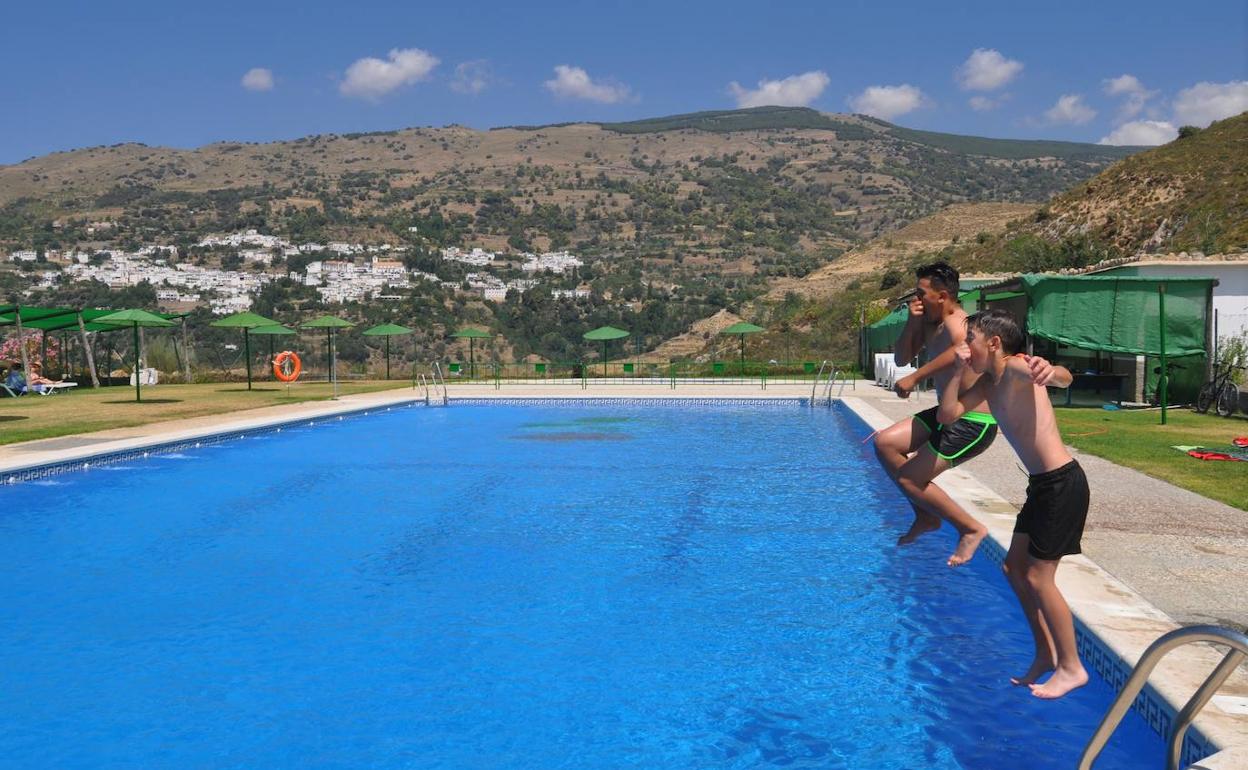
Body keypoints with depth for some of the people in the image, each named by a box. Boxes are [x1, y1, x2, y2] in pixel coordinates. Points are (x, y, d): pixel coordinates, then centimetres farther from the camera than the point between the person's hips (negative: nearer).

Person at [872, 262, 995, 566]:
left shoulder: (955, 321, -21)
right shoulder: (929, 323, 6)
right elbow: (901, 359, 9)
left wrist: (915, 378, -43)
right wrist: (912, 322, -5)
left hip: (973, 424, -9)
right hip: (949, 414, 9)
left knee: (909, 479, -9)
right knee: (885, 443, 6)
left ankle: (971, 529, 7)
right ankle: (926, 517, 15)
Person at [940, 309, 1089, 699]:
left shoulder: (1017, 367, -18)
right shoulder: (988, 382, 9)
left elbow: (1064, 377, -40)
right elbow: (947, 414, 8)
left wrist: (1049, 371, -64)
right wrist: (958, 371, -1)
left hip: (1062, 483, -10)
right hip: (1042, 484, 10)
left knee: (1038, 577, -3)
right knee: (1015, 568, 15)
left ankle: (1072, 667, 12)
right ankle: (1046, 654, 28)